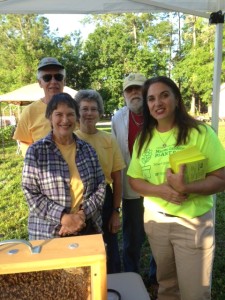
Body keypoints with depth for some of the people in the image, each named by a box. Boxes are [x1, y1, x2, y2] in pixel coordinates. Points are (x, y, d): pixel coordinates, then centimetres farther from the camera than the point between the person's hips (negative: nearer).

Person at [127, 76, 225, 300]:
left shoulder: (200, 132, -12)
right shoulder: (143, 139, 2)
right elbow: (134, 180, 4)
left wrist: (185, 187, -29)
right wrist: (160, 190, -16)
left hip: (193, 222, -3)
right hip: (155, 220, 4)